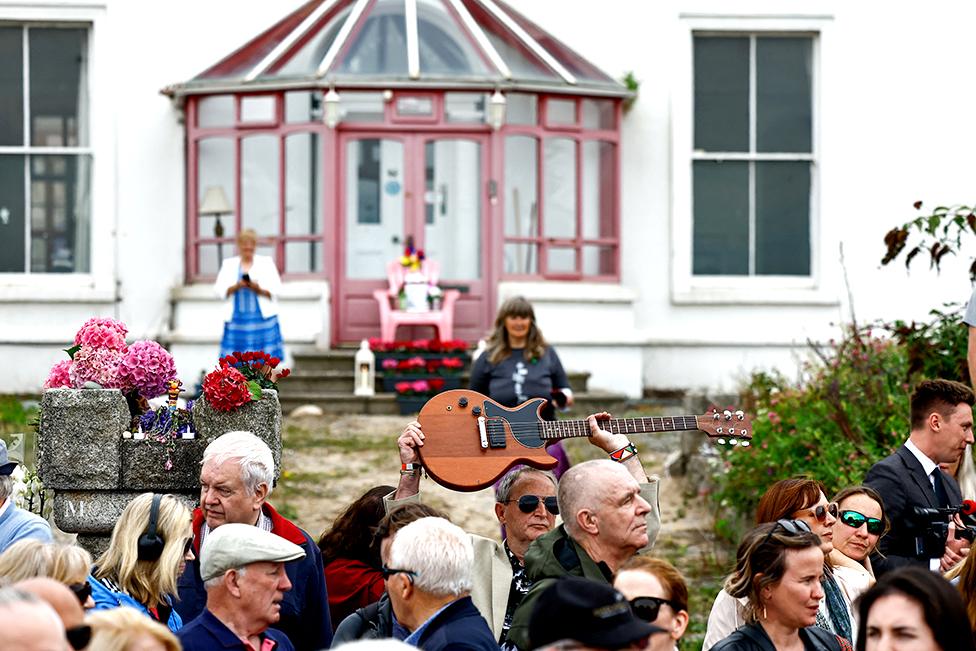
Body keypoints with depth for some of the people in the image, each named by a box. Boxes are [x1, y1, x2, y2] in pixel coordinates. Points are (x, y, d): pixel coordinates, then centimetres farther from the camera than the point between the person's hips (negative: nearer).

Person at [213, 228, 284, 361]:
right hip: (237, 319, 1)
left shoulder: (267, 262, 10)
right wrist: (236, 287, -14)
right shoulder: (228, 264, 13)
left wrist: (259, 289, -15)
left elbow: (276, 290, 3)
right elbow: (220, 290, 4)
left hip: (263, 316, -1)